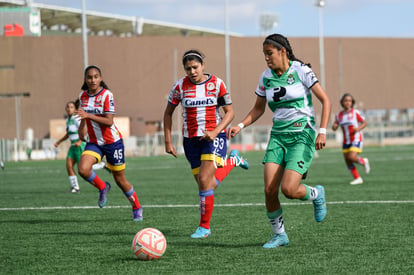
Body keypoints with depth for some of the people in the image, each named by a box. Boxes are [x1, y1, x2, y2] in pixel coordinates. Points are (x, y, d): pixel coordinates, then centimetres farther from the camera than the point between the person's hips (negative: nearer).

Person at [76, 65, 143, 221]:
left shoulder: (107, 95, -15)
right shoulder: (83, 96, 3)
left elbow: (109, 121, -22)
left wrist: (88, 116, -29)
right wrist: (82, 128, 5)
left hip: (112, 142, -4)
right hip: (94, 142, 4)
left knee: (120, 179, 5)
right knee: (83, 169, -24)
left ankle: (137, 208, 28)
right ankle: (102, 188, 6)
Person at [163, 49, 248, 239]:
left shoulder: (217, 84, -6)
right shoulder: (180, 86, -2)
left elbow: (230, 112, -3)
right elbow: (168, 113, 9)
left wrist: (215, 132, -18)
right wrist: (168, 141, 3)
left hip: (214, 137, -3)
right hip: (191, 139, 3)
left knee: (205, 181, -18)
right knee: (206, 185, 5)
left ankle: (204, 227, -5)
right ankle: (231, 161, 34)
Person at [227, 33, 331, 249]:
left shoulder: (301, 71, -8)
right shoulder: (266, 77, 7)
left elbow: (325, 100, -7)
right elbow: (258, 109, 18)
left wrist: (322, 131, -16)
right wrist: (240, 126, 2)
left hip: (302, 135, -5)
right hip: (278, 136, 5)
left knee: (288, 189, -18)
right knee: (269, 190, -8)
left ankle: (316, 194, 16)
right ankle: (279, 235, 11)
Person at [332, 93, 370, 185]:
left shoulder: (356, 113, -7)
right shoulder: (339, 115, 4)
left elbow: (364, 123, 1)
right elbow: (334, 127, 10)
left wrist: (358, 128, -18)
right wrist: (334, 126, -14)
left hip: (356, 139, -5)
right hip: (346, 141, 5)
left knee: (352, 157, -21)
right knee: (347, 161, 3)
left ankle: (363, 162, 11)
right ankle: (357, 178, 16)